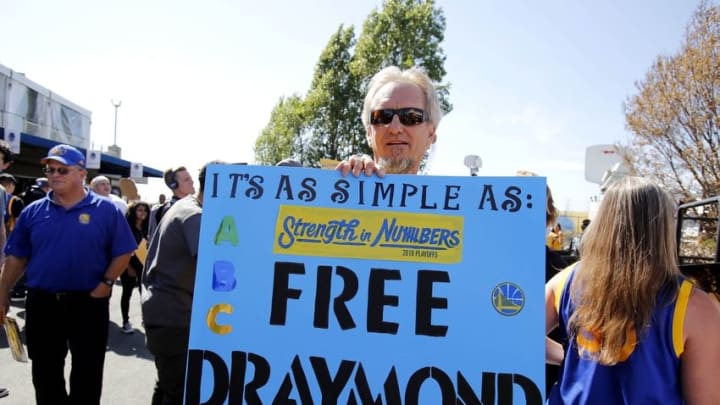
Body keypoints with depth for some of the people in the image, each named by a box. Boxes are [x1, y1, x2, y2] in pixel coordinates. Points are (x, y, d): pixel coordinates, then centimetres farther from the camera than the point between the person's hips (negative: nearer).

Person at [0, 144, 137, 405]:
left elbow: (122, 253, -4)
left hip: (88, 303, -3)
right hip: (42, 303, 3)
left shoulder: (106, 210, -4)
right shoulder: (33, 211, 4)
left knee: (87, 374, 8)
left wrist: (105, 285, -13)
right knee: (45, 374, 16)